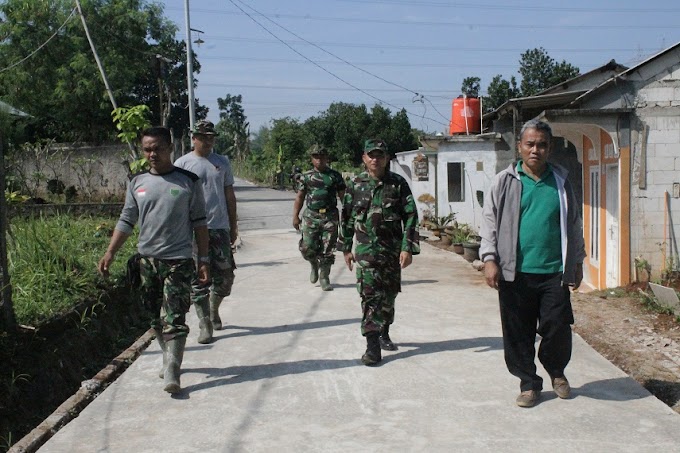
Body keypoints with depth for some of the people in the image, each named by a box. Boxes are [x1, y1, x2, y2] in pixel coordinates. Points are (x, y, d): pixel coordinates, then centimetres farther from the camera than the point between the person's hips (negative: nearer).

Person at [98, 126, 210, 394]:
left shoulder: (188, 181, -1)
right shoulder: (137, 183, 8)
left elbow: (199, 222, 1)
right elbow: (126, 221, 11)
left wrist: (203, 260, -2)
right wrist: (110, 253, 1)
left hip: (178, 260, -4)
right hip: (147, 259, 4)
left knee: (174, 319, -10)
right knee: (156, 317, 13)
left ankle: (171, 373, -12)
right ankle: (170, 359, 30)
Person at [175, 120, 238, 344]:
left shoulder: (222, 162, 12)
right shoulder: (182, 163, 2)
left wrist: (233, 226, 13)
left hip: (220, 227, 3)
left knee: (225, 276, 7)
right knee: (199, 279, -1)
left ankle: (213, 310, 33)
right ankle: (205, 325, 6)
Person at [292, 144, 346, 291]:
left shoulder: (335, 176, 6)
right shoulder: (306, 177, 7)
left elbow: (343, 197, 8)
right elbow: (299, 197, 8)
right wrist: (295, 216, 0)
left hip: (330, 217, 0)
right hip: (311, 216, 1)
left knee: (328, 250, -2)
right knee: (307, 248, -3)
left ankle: (324, 278, 13)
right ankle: (314, 265, 29)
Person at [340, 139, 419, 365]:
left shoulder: (398, 184, -2)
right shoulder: (355, 185, 2)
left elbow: (410, 217, -4)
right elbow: (346, 218, 9)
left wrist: (408, 248, -11)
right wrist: (346, 248, 9)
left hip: (393, 250, 1)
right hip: (366, 250, -1)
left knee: (389, 295, 13)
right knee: (370, 296, -10)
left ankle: (384, 333, 34)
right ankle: (372, 345, -9)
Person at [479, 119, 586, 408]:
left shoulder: (561, 182, 9)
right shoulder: (505, 182, 2)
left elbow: (574, 225, 17)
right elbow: (490, 221, 3)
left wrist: (577, 263, 17)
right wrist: (490, 259, -7)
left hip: (554, 272, 1)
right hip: (515, 273, -1)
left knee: (558, 328, 3)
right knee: (518, 333, 5)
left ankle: (556, 371, 32)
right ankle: (529, 383, 22)